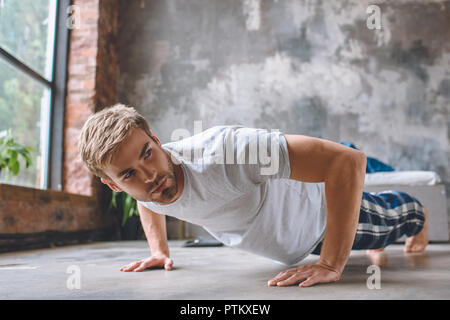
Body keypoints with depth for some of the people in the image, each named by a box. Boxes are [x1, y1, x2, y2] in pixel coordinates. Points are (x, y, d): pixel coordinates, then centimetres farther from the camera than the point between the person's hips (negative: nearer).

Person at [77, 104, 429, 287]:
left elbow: (349, 159, -50)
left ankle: (418, 212, 64)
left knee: (386, 219, 29)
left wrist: (331, 264, -49)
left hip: (325, 207, -5)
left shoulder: (221, 151, -49)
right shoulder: (142, 184, -26)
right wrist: (159, 251, -10)